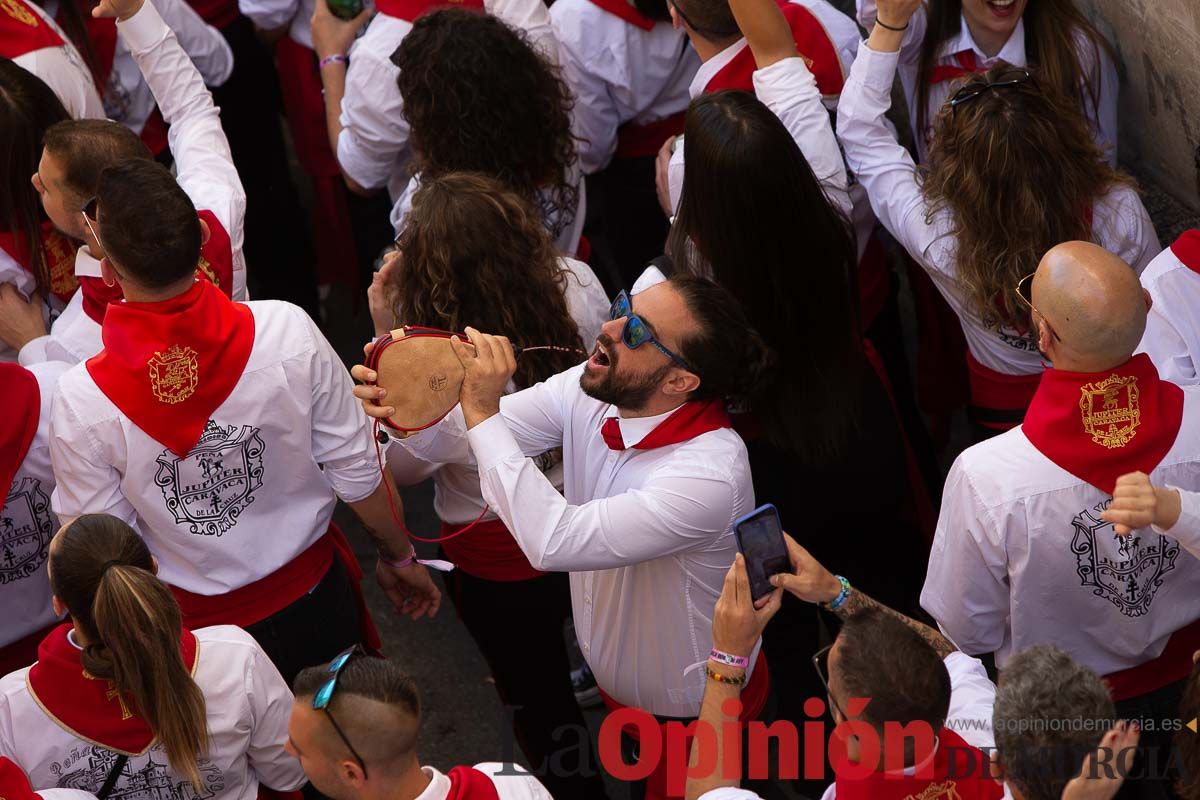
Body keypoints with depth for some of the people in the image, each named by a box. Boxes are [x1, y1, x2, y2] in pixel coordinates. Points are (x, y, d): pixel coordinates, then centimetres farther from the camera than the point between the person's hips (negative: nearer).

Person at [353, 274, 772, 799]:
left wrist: (483, 415, -41)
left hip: (693, 711, -7)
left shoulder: (708, 475, -38)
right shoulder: (591, 391, -16)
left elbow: (555, 541, -45)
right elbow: (461, 441, -15)